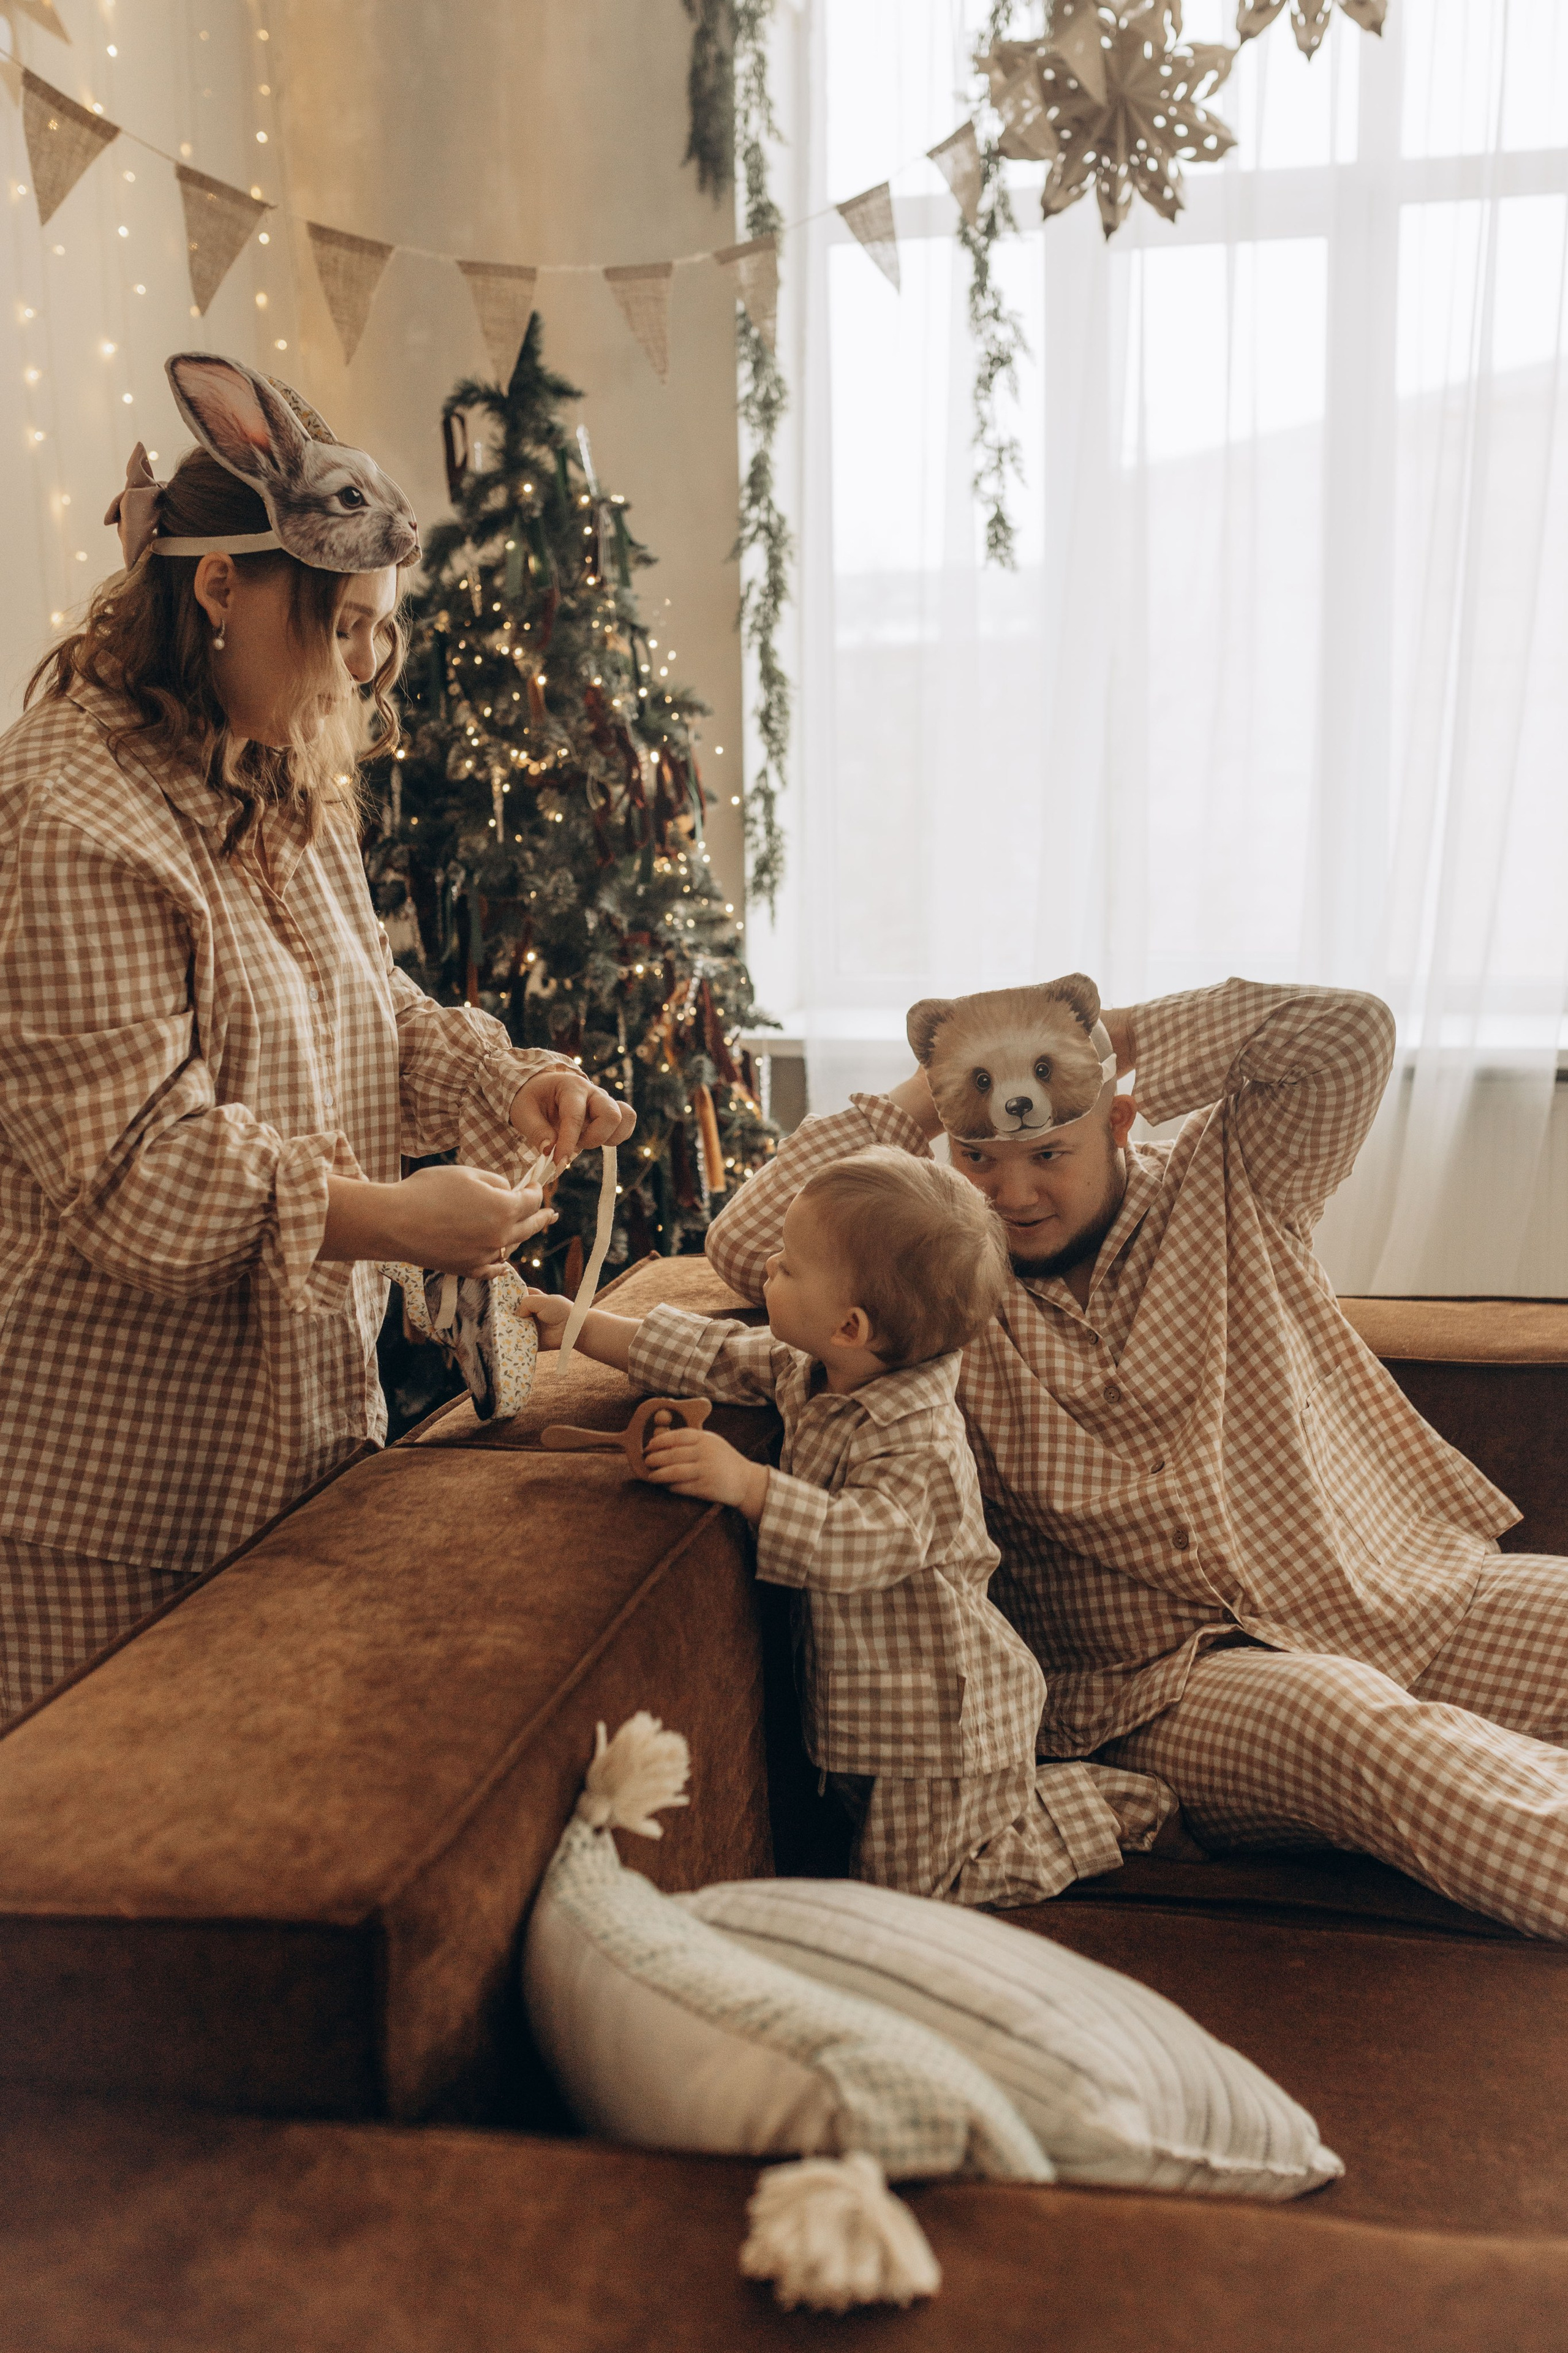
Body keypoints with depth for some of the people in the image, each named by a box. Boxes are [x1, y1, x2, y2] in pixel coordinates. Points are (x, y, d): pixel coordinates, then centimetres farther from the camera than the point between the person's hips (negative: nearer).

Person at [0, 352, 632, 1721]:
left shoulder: (289, 794, 12)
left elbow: (365, 1014, 16)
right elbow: (132, 1164, -24)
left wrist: (499, 1081, -3)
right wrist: (392, 1221, -26)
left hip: (294, 1403, 9)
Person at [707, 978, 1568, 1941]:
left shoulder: (1226, 1186, 8)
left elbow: (1351, 1035, -5)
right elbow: (750, 1247, -5)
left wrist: (1118, 1034, 0)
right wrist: (915, 1102, -1)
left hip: (1402, 1599, 3)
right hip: (1163, 1676, -3)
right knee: (1344, 1717, -36)